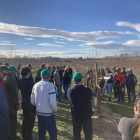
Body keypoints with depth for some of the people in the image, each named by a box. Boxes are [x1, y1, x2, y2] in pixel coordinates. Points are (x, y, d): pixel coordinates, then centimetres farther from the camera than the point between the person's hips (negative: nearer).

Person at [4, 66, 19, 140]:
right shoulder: (12, 80, -23)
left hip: (7, 102, 9)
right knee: (13, 120, 7)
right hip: (12, 103, -9)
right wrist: (17, 104, -14)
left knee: (9, 119, 22)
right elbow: (14, 93, -22)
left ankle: (9, 134, 37)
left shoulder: (5, 79, 6)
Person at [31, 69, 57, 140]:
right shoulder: (50, 85, -17)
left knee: (41, 133, 18)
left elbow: (32, 101, 7)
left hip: (39, 113, 6)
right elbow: (52, 102, -22)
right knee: (53, 133, 8)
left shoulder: (36, 85, 1)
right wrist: (55, 110, -4)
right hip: (48, 114, -6)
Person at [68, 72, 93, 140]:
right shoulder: (88, 90, -22)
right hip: (87, 115, -2)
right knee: (88, 134, 16)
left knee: (76, 134, 18)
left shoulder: (70, 90, -14)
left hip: (75, 116, 3)